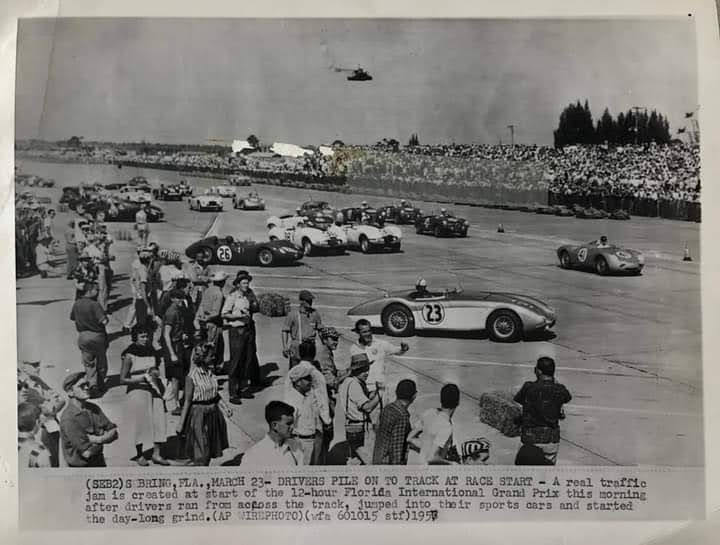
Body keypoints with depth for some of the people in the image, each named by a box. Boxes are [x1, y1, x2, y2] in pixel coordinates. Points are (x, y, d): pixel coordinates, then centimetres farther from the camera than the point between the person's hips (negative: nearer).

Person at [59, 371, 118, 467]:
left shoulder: (94, 408, 3)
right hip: (81, 466, -7)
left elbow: (114, 432, 1)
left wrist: (98, 439, -16)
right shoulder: (68, 418, -19)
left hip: (100, 463, 7)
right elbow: (87, 452, -21)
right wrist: (104, 438, -7)